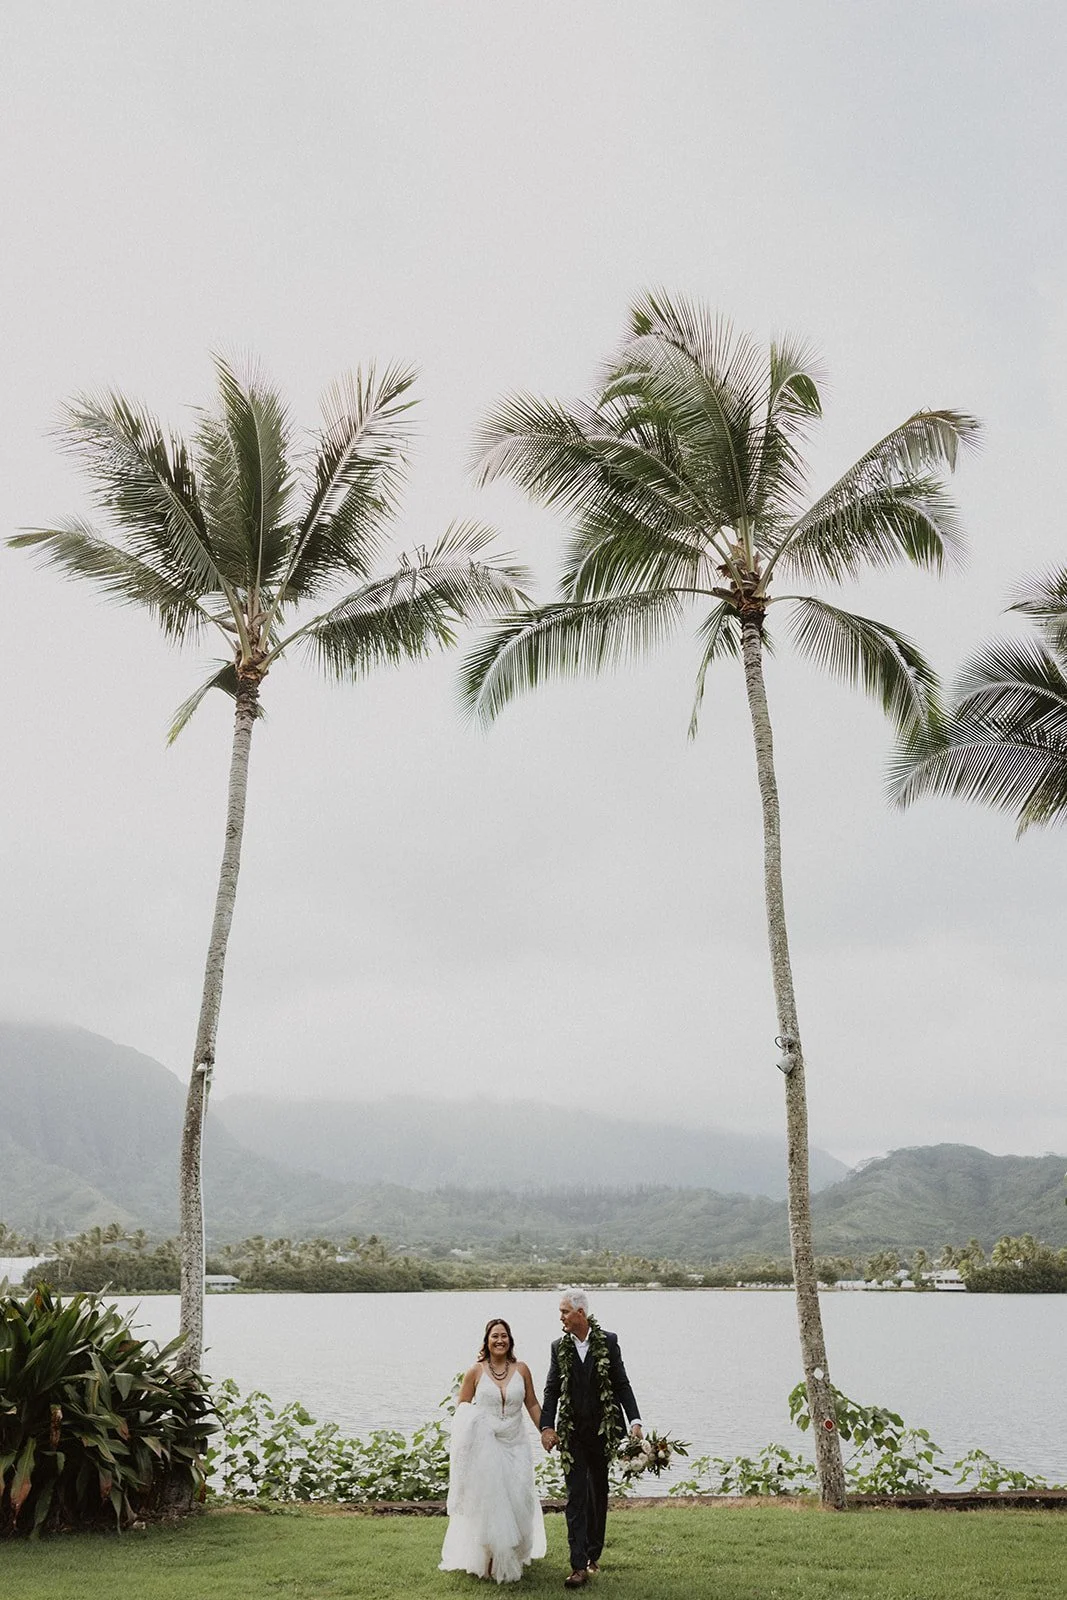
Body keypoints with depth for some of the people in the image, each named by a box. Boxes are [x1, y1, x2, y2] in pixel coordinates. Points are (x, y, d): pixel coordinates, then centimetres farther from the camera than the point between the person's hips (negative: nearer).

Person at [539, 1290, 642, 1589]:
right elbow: (551, 1390, 4)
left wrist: (634, 1421, -10)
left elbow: (622, 1384, -2)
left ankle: (593, 1555, 28)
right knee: (576, 1496, -3)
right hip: (572, 1432, 0)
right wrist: (547, 1426, -7)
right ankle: (579, 1566, -3)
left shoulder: (608, 1341, -6)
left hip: (602, 1430, 0)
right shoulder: (559, 1347, -1)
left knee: (599, 1494, 13)